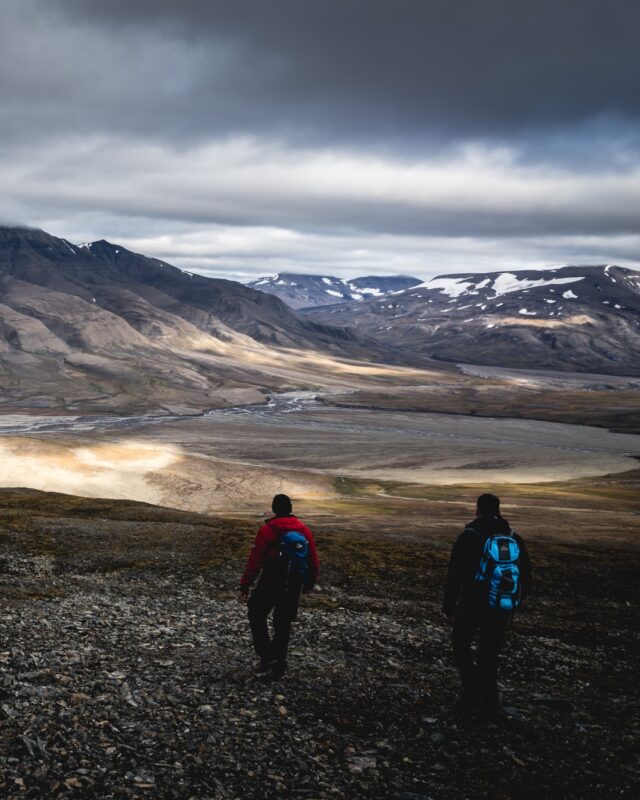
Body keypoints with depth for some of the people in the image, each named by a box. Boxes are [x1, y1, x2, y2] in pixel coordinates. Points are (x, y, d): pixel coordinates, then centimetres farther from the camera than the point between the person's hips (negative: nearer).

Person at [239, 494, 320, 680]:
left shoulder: (267, 530, -11)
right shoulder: (303, 530, 3)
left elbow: (255, 560, -13)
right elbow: (313, 560, 9)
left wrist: (244, 585, -9)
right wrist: (310, 582, 23)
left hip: (270, 583, -4)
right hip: (294, 586, 5)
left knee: (257, 615, 14)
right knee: (283, 623, 15)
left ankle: (266, 655, 2)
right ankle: (278, 664, 18)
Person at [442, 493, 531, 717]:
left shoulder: (469, 537, -10)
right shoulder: (514, 538, 2)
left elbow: (454, 575, -12)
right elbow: (526, 577, 8)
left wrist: (448, 606, -2)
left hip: (472, 605, -3)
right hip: (501, 607, 4)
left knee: (461, 647, 17)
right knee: (489, 654, 18)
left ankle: (472, 692, 4)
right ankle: (489, 702, 18)